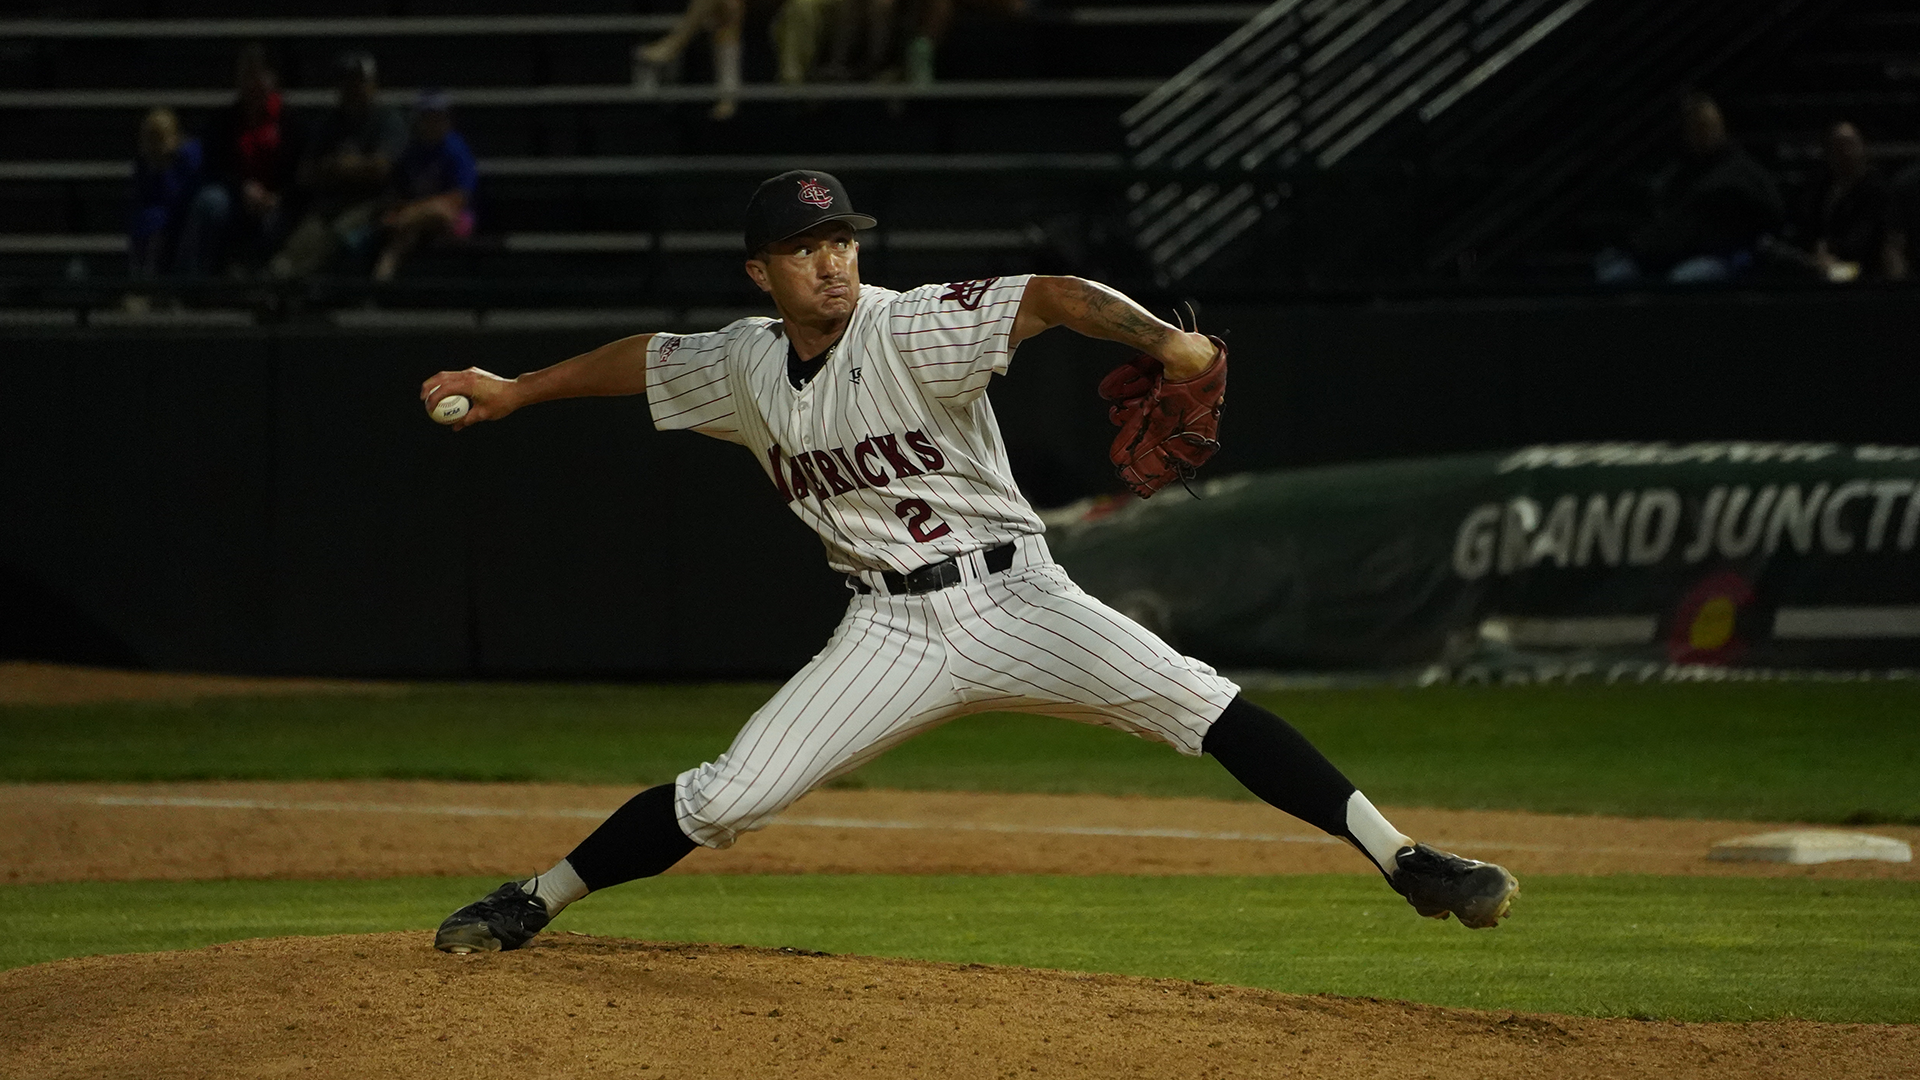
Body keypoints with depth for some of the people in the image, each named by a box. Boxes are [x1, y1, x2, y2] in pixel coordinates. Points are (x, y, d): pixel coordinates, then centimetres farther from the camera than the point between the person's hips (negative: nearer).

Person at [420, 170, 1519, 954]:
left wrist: (1163, 338, -43)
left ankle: (1406, 862, -26)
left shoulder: (914, 331, -14)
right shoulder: (745, 367, 4)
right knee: (724, 799, -4)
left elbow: (1054, 297, -27)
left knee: (1192, 699, -23)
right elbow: (646, 358, 24)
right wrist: (516, 392, 30)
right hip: (892, 634, 4)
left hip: (1012, 599, -4)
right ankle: (531, 904, 15)